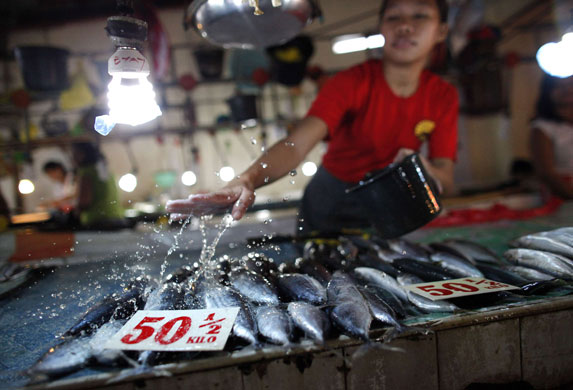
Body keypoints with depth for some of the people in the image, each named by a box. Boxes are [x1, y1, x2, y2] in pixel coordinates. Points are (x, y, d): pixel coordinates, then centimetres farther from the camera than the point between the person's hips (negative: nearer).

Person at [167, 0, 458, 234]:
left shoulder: (443, 97, -11)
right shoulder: (350, 83, -22)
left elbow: (446, 180, -13)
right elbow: (295, 145, -38)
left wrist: (426, 171, -37)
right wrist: (246, 181, -56)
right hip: (330, 199, -2)